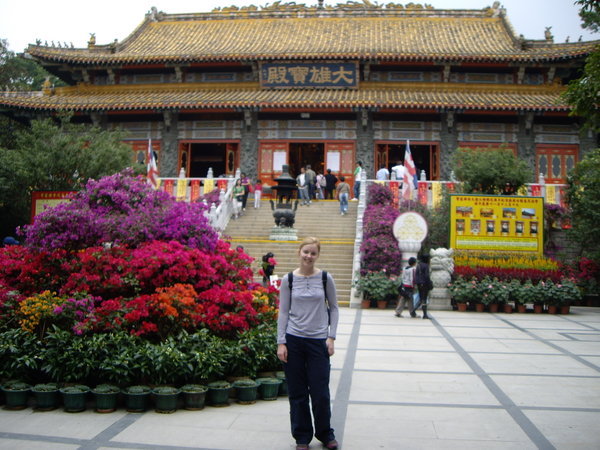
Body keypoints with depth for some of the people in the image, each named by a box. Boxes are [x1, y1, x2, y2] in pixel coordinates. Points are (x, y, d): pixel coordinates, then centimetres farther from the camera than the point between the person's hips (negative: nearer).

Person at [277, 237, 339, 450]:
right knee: (297, 392, 8)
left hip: (318, 341, 0)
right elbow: (283, 312, 2)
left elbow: (334, 308, 7)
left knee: (320, 392, 3)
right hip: (293, 340, 1)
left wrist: (331, 337, -1)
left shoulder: (325, 278, -1)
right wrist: (281, 342, -3)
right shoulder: (288, 280, 0)